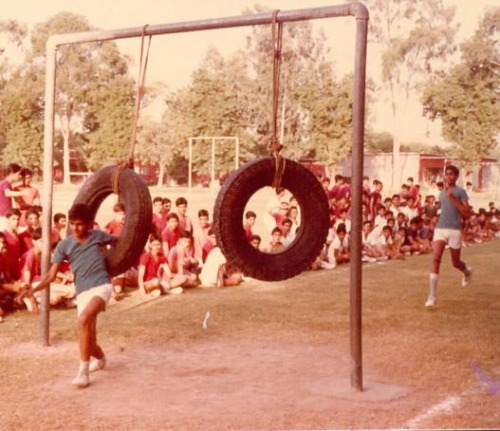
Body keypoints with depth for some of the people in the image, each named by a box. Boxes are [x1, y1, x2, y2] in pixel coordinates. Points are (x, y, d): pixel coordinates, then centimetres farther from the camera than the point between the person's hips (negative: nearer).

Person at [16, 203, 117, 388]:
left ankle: (83, 371, -24)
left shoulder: (98, 236, 5)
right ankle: (100, 358, 42)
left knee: (84, 319, -32)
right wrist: (32, 290, -13)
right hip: (82, 293, 3)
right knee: (89, 343, 2)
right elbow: (51, 275, -1)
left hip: (101, 286, -3)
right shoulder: (64, 245, 5)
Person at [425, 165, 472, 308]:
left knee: (456, 263, 10)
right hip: (440, 229, 4)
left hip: (454, 231, -3)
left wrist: (453, 198, -19)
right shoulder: (441, 194, 15)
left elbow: (467, 213, -13)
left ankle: (467, 272, 50)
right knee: (436, 259, -15)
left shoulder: (460, 192, -3)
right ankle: (432, 296, -17)